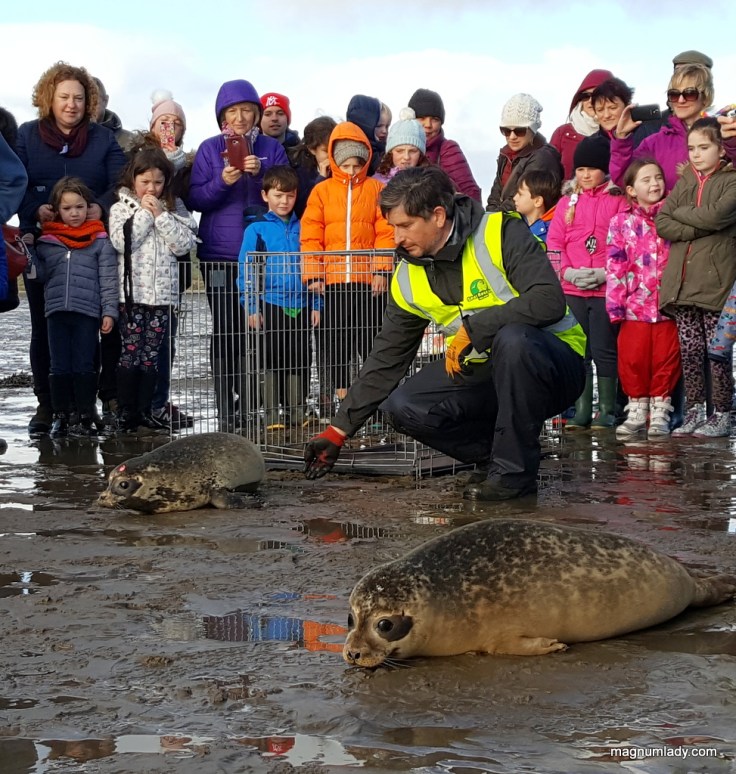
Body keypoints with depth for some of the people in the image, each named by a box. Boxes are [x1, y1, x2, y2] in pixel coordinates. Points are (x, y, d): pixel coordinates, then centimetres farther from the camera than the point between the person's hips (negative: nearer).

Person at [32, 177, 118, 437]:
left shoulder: (100, 241, 2)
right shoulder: (46, 241, 9)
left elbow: (108, 279, 0)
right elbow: (40, 274, 13)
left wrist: (109, 311, -5)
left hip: (88, 312, -3)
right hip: (57, 311, 3)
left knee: (84, 367, 2)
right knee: (59, 367, 7)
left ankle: (86, 416, 11)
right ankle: (60, 416, 15)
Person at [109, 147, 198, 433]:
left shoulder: (173, 209, 9)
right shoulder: (121, 208, 3)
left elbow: (184, 244, -3)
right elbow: (121, 242, -13)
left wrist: (161, 215, -8)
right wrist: (145, 213, -9)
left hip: (163, 292, 2)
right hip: (132, 291, -2)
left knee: (152, 353, 5)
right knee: (131, 351, -2)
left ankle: (145, 411, 12)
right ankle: (126, 411, 5)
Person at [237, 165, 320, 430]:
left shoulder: (302, 229, 7)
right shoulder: (257, 230, 0)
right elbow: (246, 271, -1)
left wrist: (316, 305, 5)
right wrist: (251, 307, -7)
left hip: (301, 305, 3)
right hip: (271, 304, -2)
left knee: (299, 360, 8)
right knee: (272, 360, 4)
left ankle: (297, 412, 17)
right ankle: (271, 415, 10)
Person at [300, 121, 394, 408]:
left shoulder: (376, 189, 5)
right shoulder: (322, 191, 6)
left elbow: (385, 233, 0)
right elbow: (310, 236, 2)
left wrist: (381, 270, -9)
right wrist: (313, 274, -6)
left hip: (369, 280, -1)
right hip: (333, 280, 1)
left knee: (371, 339, 3)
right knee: (336, 341, 6)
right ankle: (342, 398, 14)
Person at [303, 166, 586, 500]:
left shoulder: (501, 233, -17)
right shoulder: (408, 278, 1)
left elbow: (549, 301, -29)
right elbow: (386, 359, 6)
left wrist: (472, 329, -28)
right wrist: (339, 430, 3)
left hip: (556, 363, -5)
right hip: (486, 372, 6)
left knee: (512, 338, -38)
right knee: (403, 406, -13)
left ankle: (515, 469, -20)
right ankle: (494, 457, 3)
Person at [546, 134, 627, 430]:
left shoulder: (617, 201, 1)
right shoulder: (567, 202, 12)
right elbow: (554, 242, 7)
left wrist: (607, 273, -15)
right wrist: (567, 271, -8)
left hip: (606, 289, -3)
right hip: (571, 289, 3)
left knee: (604, 350, 0)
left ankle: (606, 411, 7)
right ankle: (581, 411, 11)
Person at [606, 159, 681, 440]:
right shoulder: (621, 222, 5)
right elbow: (616, 266, 1)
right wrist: (615, 305, -6)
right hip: (635, 303, 0)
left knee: (666, 358, 2)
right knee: (632, 358, 0)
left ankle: (660, 410, 13)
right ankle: (637, 409, 13)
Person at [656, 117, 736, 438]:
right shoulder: (683, 183, 18)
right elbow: (662, 224, 4)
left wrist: (681, 213, -1)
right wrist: (701, 227, -8)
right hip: (682, 279, 5)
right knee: (689, 349, 5)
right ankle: (693, 410, 13)